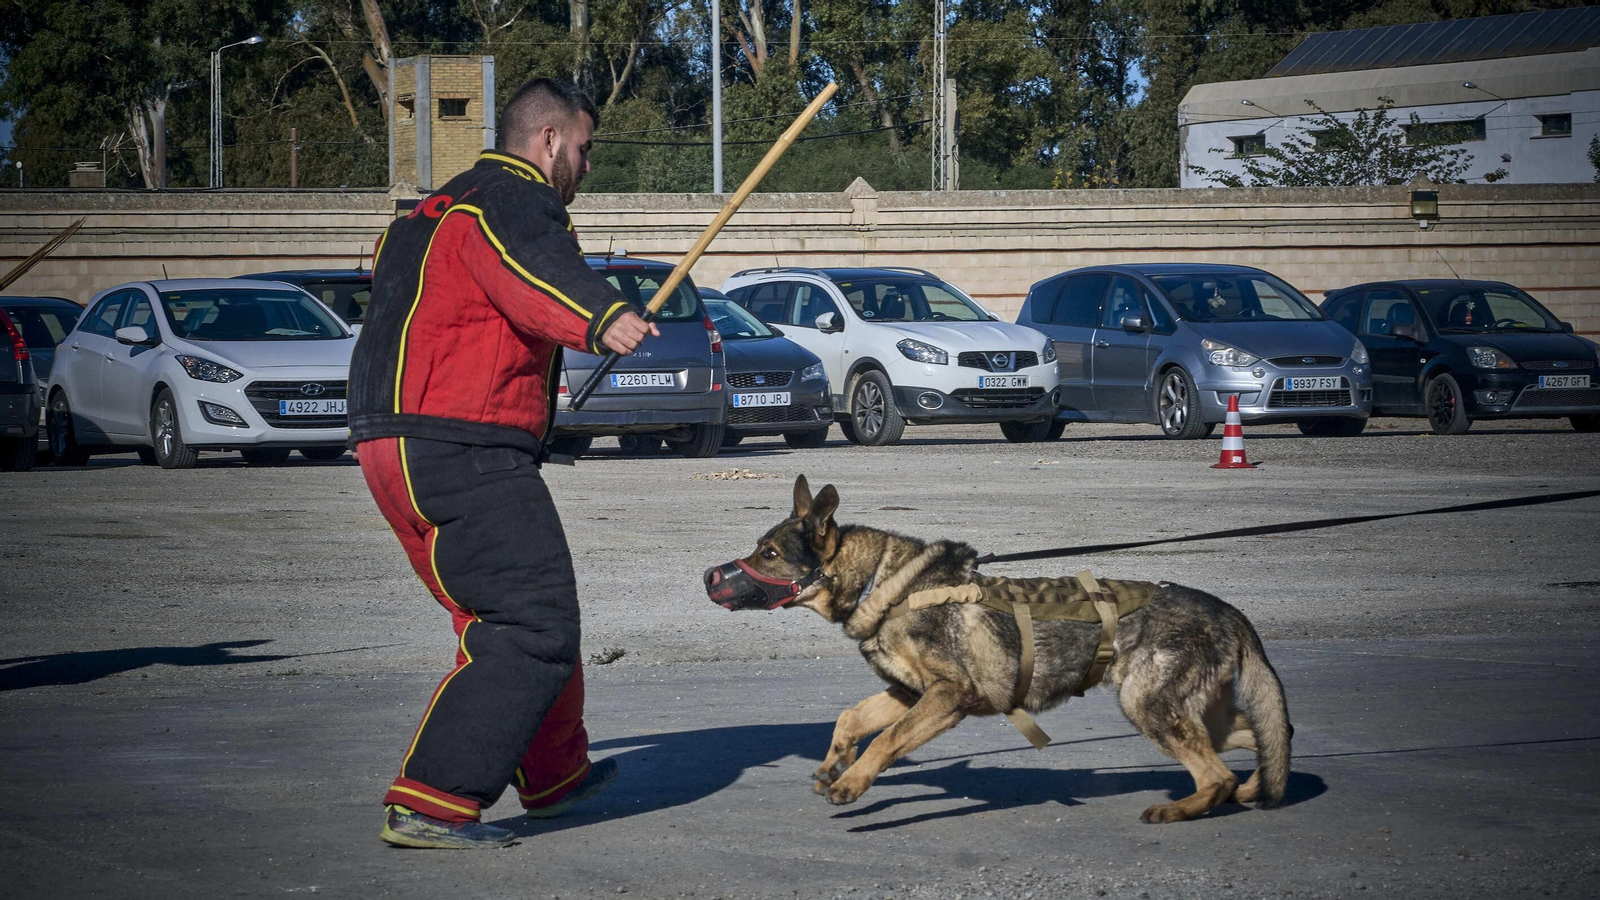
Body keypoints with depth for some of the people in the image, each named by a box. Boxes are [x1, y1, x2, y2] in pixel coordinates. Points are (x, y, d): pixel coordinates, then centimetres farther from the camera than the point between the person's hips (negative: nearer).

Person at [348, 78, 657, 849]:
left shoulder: (435, 212, 25)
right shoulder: (514, 201, -8)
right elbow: (531, 267, -32)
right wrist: (601, 318, -53)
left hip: (396, 448, 11)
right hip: (462, 449, -11)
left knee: (502, 615, 23)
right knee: (534, 627, -12)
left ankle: (554, 770, 38)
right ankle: (430, 804, -19)